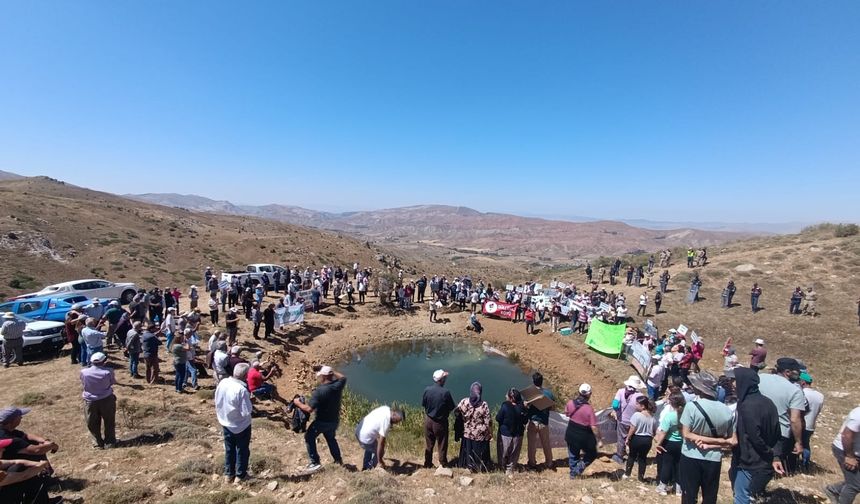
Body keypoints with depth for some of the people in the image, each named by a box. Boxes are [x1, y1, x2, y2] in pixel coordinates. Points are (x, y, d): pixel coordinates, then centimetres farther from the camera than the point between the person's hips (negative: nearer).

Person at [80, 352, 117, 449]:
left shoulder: (84, 372, -14)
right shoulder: (108, 371, -19)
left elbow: (83, 383, 2)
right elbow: (113, 382, -5)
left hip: (90, 401, 1)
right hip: (106, 400, -1)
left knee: (93, 424, 17)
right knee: (109, 422, 16)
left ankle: (98, 443, 25)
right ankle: (109, 442, 24)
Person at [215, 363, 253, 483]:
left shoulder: (222, 383, -11)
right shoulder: (242, 390, -32)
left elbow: (217, 402, 3)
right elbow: (246, 412, -26)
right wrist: (248, 398, -13)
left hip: (225, 423, 6)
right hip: (241, 425, -6)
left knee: (229, 449, 23)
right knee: (242, 450, 15)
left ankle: (229, 473, 35)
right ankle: (241, 475, 27)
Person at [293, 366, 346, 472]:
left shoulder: (319, 391, -29)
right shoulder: (337, 385, -12)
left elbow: (309, 409, -29)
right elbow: (343, 377, 13)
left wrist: (298, 403, -13)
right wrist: (332, 371, 6)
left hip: (322, 422, -6)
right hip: (335, 420, 6)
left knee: (309, 438, 16)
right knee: (331, 438, 29)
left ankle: (315, 463, 15)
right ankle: (338, 459, 39)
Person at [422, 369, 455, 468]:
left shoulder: (427, 390, -14)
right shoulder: (445, 392, -23)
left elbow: (423, 404, -2)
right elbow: (451, 408, -12)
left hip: (428, 420, 4)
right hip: (441, 422, -3)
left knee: (428, 443, 18)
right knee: (442, 444, 14)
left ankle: (428, 463, 31)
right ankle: (443, 464, 27)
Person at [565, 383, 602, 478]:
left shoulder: (570, 403, -10)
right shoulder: (589, 408, -25)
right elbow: (594, 427, -22)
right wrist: (599, 440, -12)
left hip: (571, 434, 4)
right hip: (584, 436, -4)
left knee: (573, 455, 23)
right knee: (592, 454, 21)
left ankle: (573, 473, 36)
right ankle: (578, 469, 10)